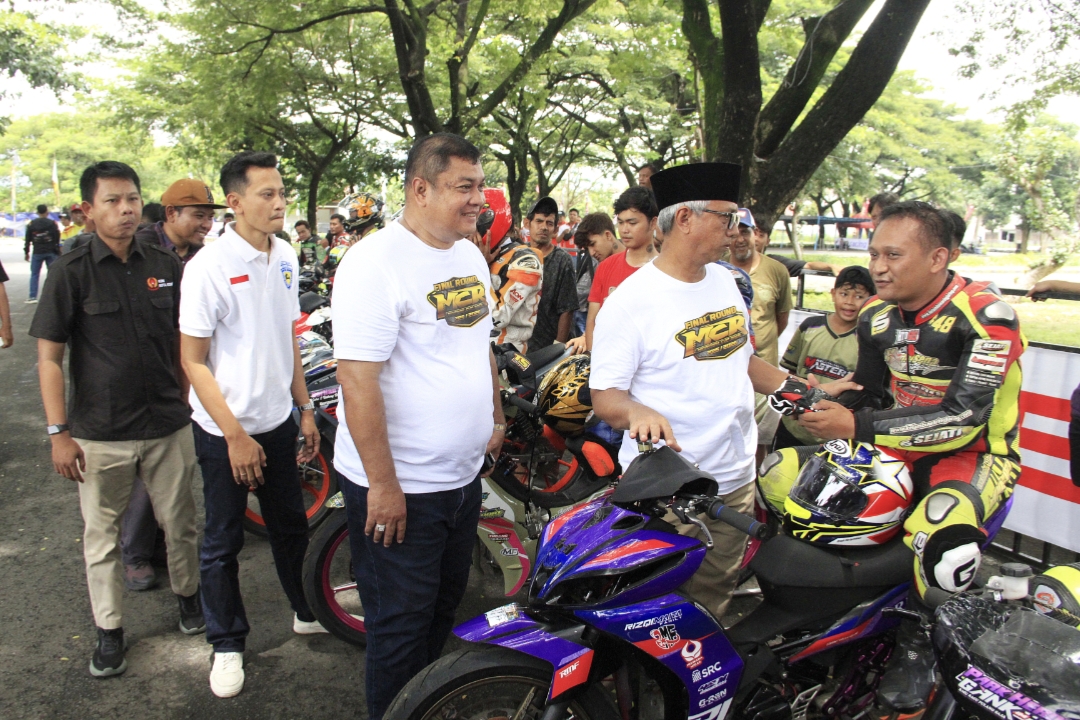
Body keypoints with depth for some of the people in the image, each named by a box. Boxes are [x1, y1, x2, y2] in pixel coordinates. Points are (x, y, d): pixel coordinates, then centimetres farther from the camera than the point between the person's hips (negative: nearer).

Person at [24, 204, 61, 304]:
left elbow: (27, 240, 5)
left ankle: (33, 297, 3)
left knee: (34, 275, 7)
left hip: (37, 253, 1)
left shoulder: (31, 224, 4)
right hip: (51, 253, -1)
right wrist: (58, 253, 1)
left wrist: (26, 252, 12)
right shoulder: (53, 223, -1)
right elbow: (57, 240, -4)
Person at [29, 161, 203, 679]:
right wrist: (58, 432, -9)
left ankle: (187, 594, 37)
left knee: (180, 524, 13)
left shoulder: (165, 267, 3)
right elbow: (49, 356, -5)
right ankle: (109, 629, 26)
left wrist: (188, 405, 8)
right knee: (101, 534, 10)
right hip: (99, 435, -2)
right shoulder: (72, 271, -6)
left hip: (169, 426, 2)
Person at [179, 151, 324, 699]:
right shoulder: (209, 265, -18)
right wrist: (235, 435, -16)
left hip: (277, 421, 6)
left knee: (290, 525, 19)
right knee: (223, 541, 10)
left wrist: (305, 409, 11)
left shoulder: (284, 255, 2)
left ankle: (309, 611, 38)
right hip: (224, 429, -5)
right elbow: (193, 360, -15)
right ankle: (227, 643, 28)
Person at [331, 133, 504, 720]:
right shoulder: (377, 263, -21)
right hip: (399, 486, -8)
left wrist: (496, 416, 19)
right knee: (401, 626, 8)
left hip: (463, 474, 9)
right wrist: (382, 483, -23)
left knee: (443, 610, 25)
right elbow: (357, 379, -24)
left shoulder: (471, 256, 7)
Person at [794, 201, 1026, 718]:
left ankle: (917, 645, -4)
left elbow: (962, 419, -28)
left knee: (941, 548, -37)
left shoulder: (986, 317, -21)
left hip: (976, 452, -7)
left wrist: (858, 427, -32)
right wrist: (823, 409, -10)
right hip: (899, 445, 7)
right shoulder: (877, 316, 1)